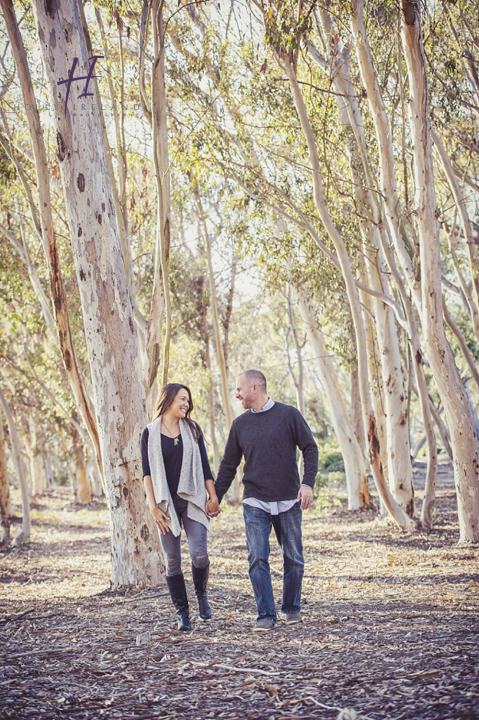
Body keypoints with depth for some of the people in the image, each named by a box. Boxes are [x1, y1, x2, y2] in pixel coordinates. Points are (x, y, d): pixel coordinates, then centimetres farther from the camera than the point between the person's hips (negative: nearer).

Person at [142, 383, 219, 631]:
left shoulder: (192, 430, 11)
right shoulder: (151, 433, 4)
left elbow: (204, 466, 11)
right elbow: (147, 471, 0)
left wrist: (213, 497, 4)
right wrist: (152, 505, -8)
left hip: (192, 501, 1)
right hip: (166, 504, -1)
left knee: (200, 556, -13)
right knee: (172, 562, -1)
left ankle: (201, 594, 15)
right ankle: (182, 613, 11)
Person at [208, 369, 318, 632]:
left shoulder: (289, 415, -1)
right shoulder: (240, 424, 7)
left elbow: (310, 449, -1)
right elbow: (229, 464, 14)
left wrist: (308, 483, -13)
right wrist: (215, 497, 11)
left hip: (288, 501, -1)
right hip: (255, 503, 2)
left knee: (294, 558, 7)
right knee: (257, 560, -7)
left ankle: (292, 608, 25)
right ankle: (266, 615, -2)